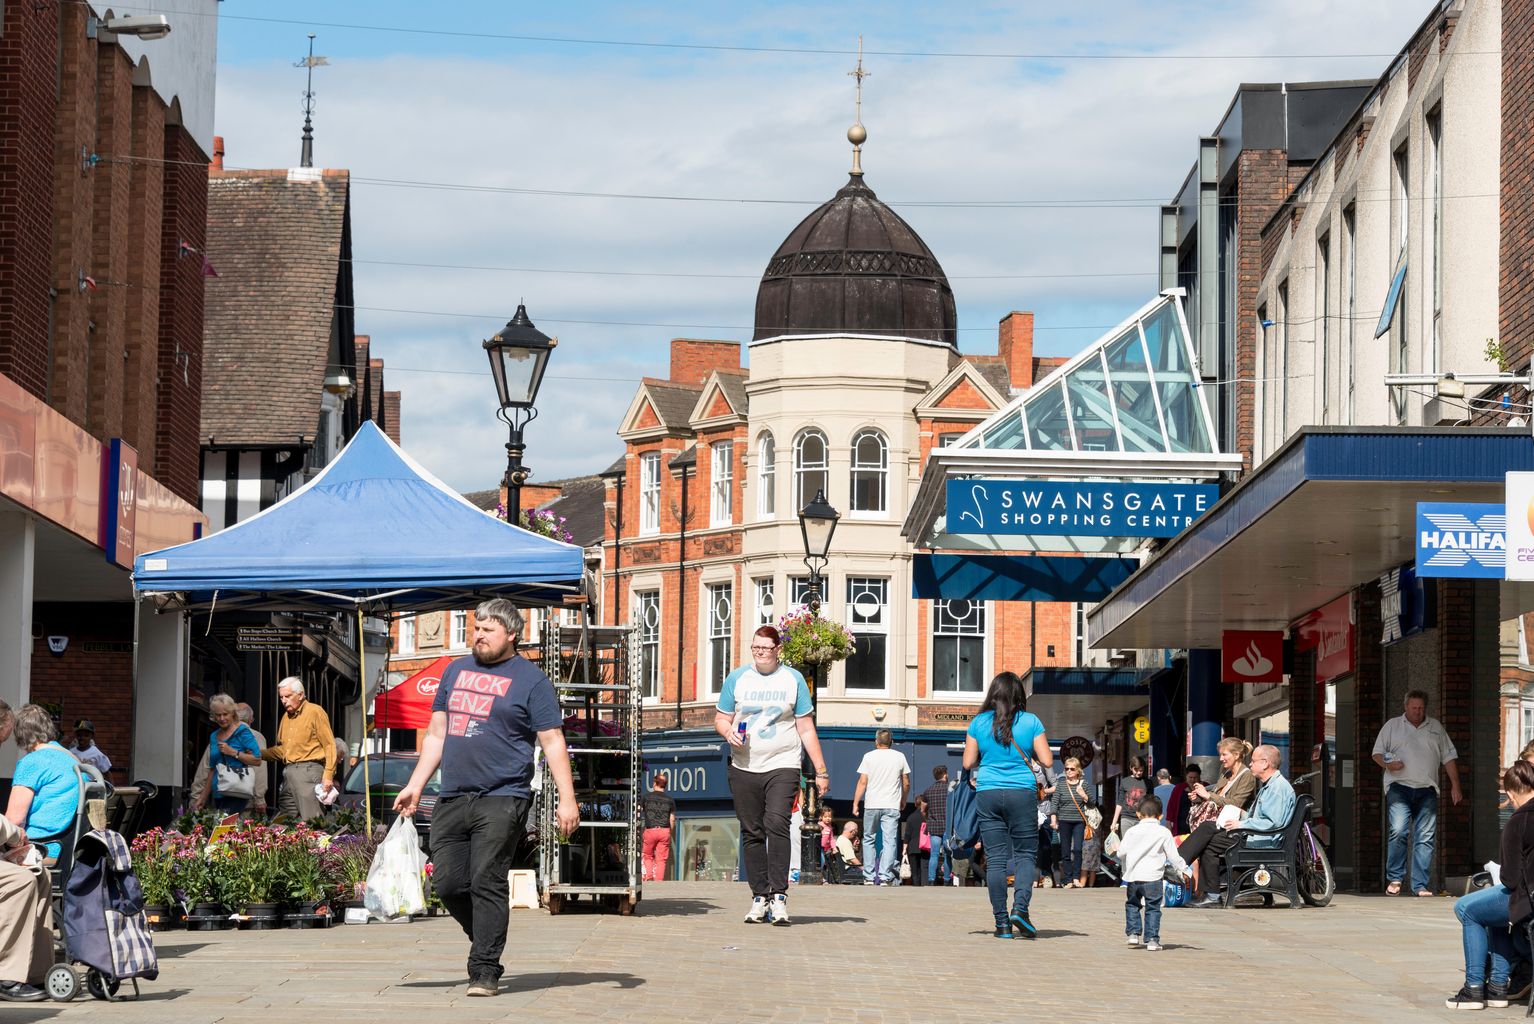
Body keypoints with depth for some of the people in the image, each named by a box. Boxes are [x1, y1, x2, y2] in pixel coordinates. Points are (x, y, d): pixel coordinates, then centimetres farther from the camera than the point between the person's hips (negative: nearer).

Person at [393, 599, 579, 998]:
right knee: (448, 883, 2)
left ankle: (485, 972, -9)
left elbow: (553, 741, -3)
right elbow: (437, 733, 22)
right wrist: (415, 785, 18)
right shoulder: (456, 671, 17)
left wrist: (566, 799, -11)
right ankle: (487, 942, 24)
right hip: (451, 799, 6)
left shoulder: (530, 680, 1)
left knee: (487, 882, -12)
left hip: (502, 798, -6)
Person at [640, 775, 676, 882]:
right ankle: (659, 881, -1)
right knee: (661, 859, 4)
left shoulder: (646, 797, 4)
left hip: (650, 830, -1)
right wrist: (670, 832, 18)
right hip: (665, 831, 1)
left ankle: (648, 877, -2)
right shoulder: (670, 800, 8)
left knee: (647, 856, 15)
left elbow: (638, 812, -1)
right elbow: (672, 819, 7)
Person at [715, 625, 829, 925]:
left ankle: (779, 895, -17)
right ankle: (759, 897, 8)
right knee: (752, 832, 2)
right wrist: (728, 732, -12)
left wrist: (821, 771, 5)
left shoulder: (793, 679, 6)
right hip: (744, 766, 2)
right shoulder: (736, 678, 9)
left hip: (783, 765, -2)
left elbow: (806, 729, 7)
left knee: (777, 824, -19)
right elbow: (720, 719, 13)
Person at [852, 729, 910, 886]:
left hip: (871, 805, 0)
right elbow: (906, 783, 9)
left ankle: (869, 877, 8)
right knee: (889, 842, -3)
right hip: (892, 806, 0)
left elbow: (862, 782, -2)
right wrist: (903, 800, 25)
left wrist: (856, 803, 3)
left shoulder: (869, 756, 2)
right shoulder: (899, 757, 6)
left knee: (869, 840, 11)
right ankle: (885, 877, -13)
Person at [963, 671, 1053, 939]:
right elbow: (1047, 761, -2)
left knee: (995, 859, 4)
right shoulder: (1031, 722, -2)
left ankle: (1002, 922, 2)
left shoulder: (979, 723, 2)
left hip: (988, 795, 1)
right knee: (1025, 853, 8)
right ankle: (1020, 907, -14)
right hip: (1022, 793, -1)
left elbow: (968, 763, 3)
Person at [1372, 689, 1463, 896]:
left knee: (1425, 838, -4)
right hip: (1399, 787, -2)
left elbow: (1449, 757, 19)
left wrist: (1455, 785, 11)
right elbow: (1377, 753, 10)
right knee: (1398, 832, -19)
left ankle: (1421, 885, -2)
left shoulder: (1436, 728, 18)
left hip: (1426, 790, 2)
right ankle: (1395, 878, -6)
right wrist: (1388, 764, -12)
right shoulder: (1393, 726, 12)